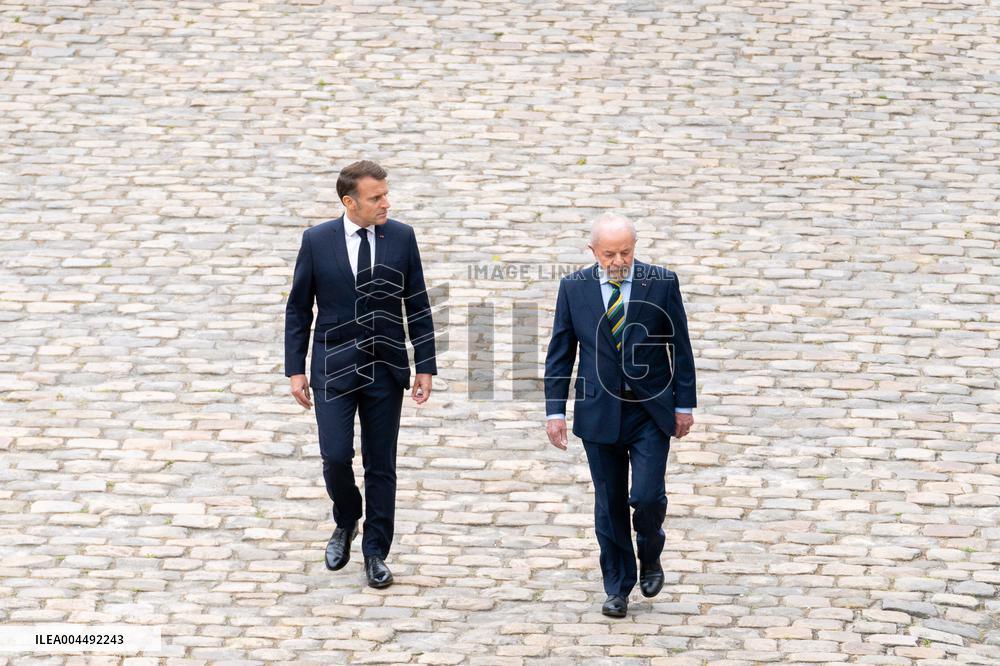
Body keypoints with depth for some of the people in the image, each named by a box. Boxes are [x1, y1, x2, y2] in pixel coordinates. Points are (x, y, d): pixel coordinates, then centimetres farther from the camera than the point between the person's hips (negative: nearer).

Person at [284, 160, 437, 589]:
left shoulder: (401, 238, -1)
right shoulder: (317, 241, -4)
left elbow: (418, 307, 4)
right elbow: (298, 309, 3)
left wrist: (425, 366, 0)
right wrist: (295, 369, -1)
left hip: (385, 367, 1)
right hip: (334, 366, -1)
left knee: (381, 464, 5)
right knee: (336, 456, -9)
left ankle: (375, 552, 17)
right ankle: (346, 522, 22)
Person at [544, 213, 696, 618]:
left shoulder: (662, 283, -3)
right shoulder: (573, 288, 0)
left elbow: (680, 348, 2)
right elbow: (560, 353, 4)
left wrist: (684, 404, 1)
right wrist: (555, 410, -1)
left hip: (651, 410, -1)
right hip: (599, 413, 1)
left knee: (646, 497, -10)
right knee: (609, 504, 5)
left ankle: (650, 556, 21)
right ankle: (617, 587, 17)